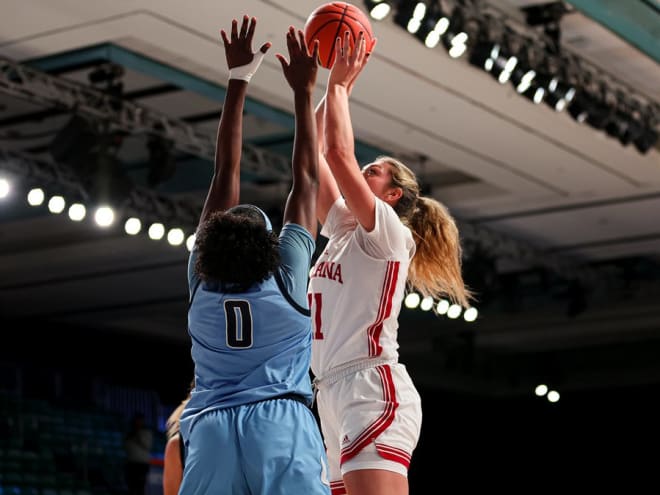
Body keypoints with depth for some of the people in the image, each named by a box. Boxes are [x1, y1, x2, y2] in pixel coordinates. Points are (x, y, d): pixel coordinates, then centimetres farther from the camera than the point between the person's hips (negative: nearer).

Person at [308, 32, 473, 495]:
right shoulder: (344, 230, 21)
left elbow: (339, 153, -10)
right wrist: (333, 87, 22)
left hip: (374, 391, -9)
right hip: (336, 394, 9)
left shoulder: (387, 231, 0)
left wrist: (339, 83, 1)